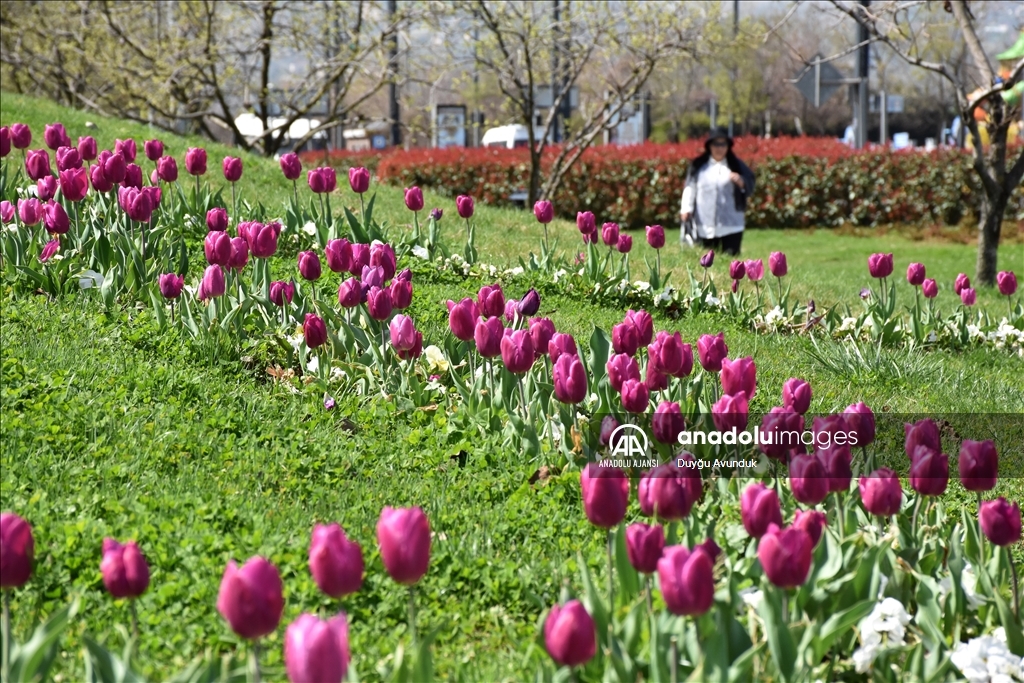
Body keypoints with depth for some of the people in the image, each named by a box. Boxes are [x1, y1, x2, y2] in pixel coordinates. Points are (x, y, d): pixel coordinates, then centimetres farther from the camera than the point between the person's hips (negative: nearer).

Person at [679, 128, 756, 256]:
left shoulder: (736, 166, 9)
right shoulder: (698, 166, 8)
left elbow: (750, 189, 6)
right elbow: (690, 189, 4)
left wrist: (741, 182, -16)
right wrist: (686, 209, -10)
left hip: (731, 227, 0)